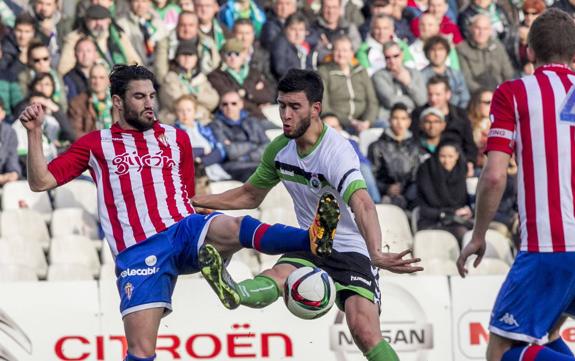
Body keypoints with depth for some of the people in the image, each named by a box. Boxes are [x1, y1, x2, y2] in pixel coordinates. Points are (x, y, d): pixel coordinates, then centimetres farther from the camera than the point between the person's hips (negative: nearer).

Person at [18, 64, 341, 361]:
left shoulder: (177, 139, 19)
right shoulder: (96, 145, 12)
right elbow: (40, 182, 7)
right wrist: (35, 132, -5)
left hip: (185, 231, 1)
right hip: (137, 250, -1)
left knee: (234, 227, -33)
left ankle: (314, 240, -55)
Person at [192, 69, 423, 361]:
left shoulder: (336, 151, -24)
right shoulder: (279, 149, -1)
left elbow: (362, 205, -42)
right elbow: (250, 195, 19)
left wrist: (376, 254, -59)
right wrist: (194, 201, 12)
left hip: (352, 250, -5)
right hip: (310, 248, 5)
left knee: (365, 333, -24)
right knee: (275, 279, -30)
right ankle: (235, 293, -61)